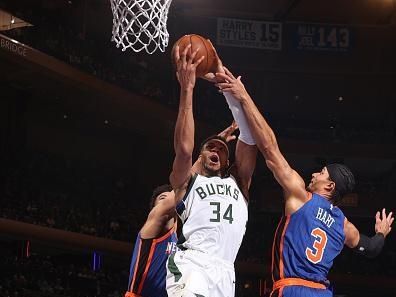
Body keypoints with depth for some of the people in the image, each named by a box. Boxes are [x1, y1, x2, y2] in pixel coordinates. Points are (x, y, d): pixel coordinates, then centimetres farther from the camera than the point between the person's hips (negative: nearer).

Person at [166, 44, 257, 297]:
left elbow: (249, 140, 13)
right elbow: (184, 148, -3)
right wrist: (187, 89, -6)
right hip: (191, 264, -5)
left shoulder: (238, 181, 27)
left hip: (224, 272, 5)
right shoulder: (187, 180, 18)